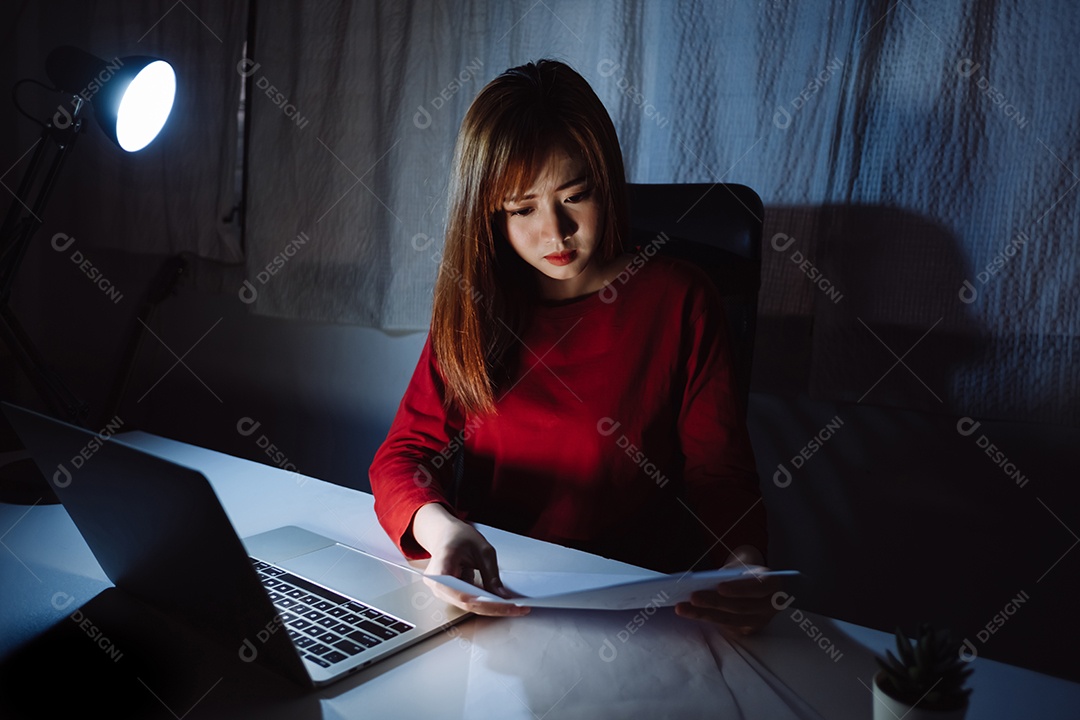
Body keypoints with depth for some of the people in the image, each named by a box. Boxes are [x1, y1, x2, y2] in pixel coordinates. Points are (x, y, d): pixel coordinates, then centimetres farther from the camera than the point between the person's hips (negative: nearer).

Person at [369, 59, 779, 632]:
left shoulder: (679, 299, -2)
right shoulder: (472, 302, 5)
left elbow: (718, 470, -2)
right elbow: (404, 453, -1)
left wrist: (744, 564, -24)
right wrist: (439, 528, -24)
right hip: (486, 596, 3)